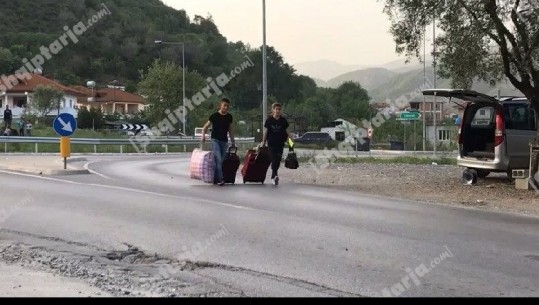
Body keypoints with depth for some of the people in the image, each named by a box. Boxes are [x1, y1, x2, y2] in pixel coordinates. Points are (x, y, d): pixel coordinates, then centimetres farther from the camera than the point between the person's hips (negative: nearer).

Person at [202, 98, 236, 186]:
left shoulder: (229, 117, 9)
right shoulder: (214, 116, -4)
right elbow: (206, 127, 1)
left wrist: (233, 141, 18)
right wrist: (203, 135, -17)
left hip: (224, 141, 5)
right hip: (215, 140, -5)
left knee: (221, 161, 5)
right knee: (218, 160, -16)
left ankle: (215, 179, 14)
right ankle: (220, 179, -19)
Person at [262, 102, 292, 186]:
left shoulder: (283, 120, 3)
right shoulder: (269, 120, -1)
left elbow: (287, 131, 7)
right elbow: (265, 132, 4)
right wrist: (263, 142, 3)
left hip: (280, 143, 2)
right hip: (271, 143, -2)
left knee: (278, 160, 5)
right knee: (274, 160, -10)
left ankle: (273, 176, 21)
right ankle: (275, 175, -18)